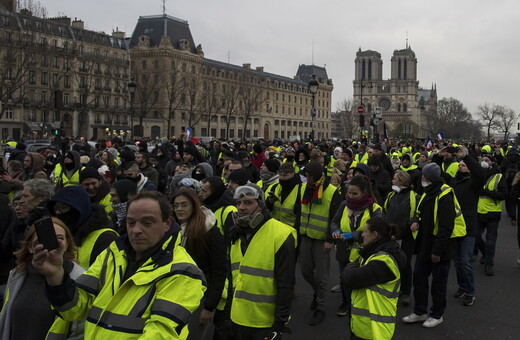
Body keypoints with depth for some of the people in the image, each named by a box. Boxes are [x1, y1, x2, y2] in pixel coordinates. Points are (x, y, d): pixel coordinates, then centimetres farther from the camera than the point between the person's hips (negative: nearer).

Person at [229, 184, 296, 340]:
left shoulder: (280, 235, -16)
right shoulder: (237, 234, 6)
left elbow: (286, 285, -16)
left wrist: (280, 324, -17)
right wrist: (228, 309, 15)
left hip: (266, 323, -6)